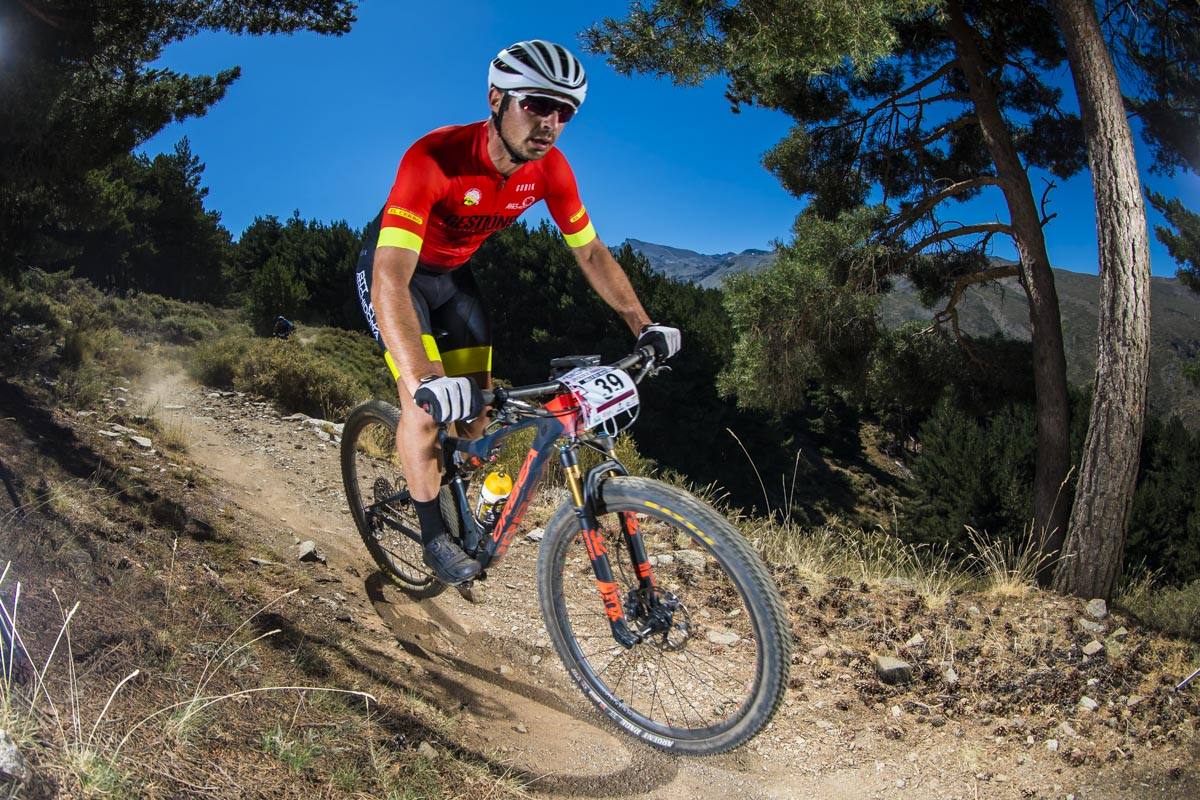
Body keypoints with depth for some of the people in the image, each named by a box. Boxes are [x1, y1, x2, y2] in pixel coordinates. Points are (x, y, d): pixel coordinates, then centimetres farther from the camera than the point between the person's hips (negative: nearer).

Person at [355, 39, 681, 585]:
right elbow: (390, 279, -49)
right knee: (428, 404, -19)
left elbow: (591, 253, -7)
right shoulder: (435, 157, -39)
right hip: (393, 268, -5)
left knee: (476, 401, 2)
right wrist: (423, 381, -62)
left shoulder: (550, 169, -21)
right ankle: (434, 534, -1)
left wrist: (643, 325, -17)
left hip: (452, 273, 6)